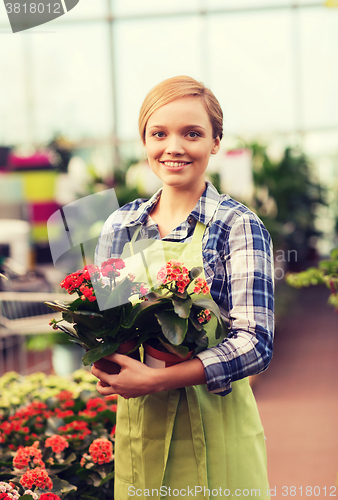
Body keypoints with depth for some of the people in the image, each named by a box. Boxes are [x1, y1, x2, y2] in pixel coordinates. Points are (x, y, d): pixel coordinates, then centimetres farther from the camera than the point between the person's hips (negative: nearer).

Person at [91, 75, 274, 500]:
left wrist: (157, 379, -22)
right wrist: (103, 363, -8)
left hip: (212, 425, -4)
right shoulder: (121, 225, 5)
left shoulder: (238, 227, -9)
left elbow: (255, 344, -16)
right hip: (135, 424, 4)